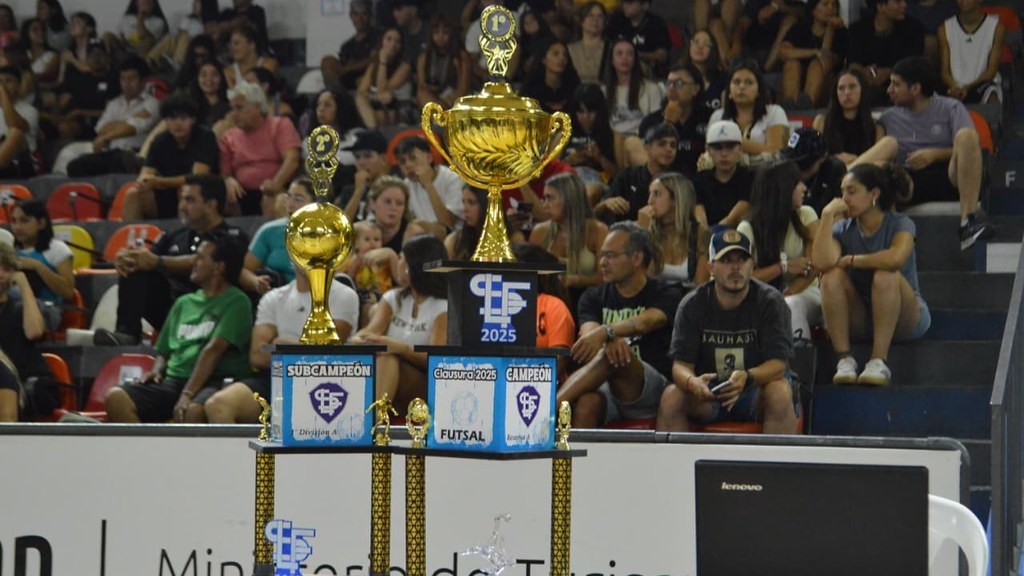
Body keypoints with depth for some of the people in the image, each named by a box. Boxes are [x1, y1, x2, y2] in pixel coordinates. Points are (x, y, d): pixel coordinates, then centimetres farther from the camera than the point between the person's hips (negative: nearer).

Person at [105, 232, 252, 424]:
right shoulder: (183, 303, 22)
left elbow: (213, 350, -11)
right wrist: (156, 370, 2)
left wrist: (187, 394, -21)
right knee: (116, 397, -20)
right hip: (173, 380, 6)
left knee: (193, 411, -41)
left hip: (214, 382, -6)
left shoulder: (236, 302, 0)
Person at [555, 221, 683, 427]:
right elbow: (588, 333, -1)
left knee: (618, 357, -35)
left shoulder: (665, 295, 7)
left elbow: (645, 322, -15)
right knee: (587, 403, -35)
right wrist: (611, 339, -26)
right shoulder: (595, 297, 19)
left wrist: (605, 332, -36)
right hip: (607, 387, 3)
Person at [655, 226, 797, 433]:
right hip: (708, 394, 2)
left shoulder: (770, 302, -8)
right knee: (671, 396, -26)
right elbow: (680, 364, -10)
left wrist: (747, 377, -39)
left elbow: (778, 363, -16)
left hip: (757, 390, -2)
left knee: (780, 393, -34)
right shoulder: (692, 305, -3)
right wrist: (692, 383, -36)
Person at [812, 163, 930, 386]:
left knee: (885, 276, -33)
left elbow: (895, 258, -32)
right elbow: (821, 262, -20)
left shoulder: (900, 224, -8)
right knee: (832, 276, -23)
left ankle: (879, 360, -34)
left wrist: (850, 260, -18)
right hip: (860, 320, 3)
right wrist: (827, 216, -17)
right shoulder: (843, 230, 1)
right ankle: (844, 359, -28)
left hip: (904, 319, -3)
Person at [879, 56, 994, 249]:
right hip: (908, 185, 1)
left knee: (966, 135, -30)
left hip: (950, 179, -1)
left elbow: (969, 148, -2)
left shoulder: (951, 108, 11)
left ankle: (968, 221, -40)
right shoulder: (889, 118, 20)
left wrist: (935, 155, -14)